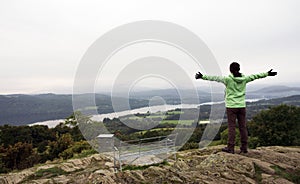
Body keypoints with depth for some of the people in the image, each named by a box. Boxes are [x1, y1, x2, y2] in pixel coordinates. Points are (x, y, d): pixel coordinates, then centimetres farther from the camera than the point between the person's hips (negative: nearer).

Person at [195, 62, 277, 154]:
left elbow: (215, 78, -12)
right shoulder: (244, 79, 3)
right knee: (243, 126, 10)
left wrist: (203, 77, -10)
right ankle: (244, 147, 18)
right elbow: (255, 76, 16)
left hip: (231, 106, -4)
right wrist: (267, 74, 31)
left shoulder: (228, 79, -10)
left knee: (231, 127, 0)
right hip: (242, 106, 4)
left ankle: (230, 148, 5)